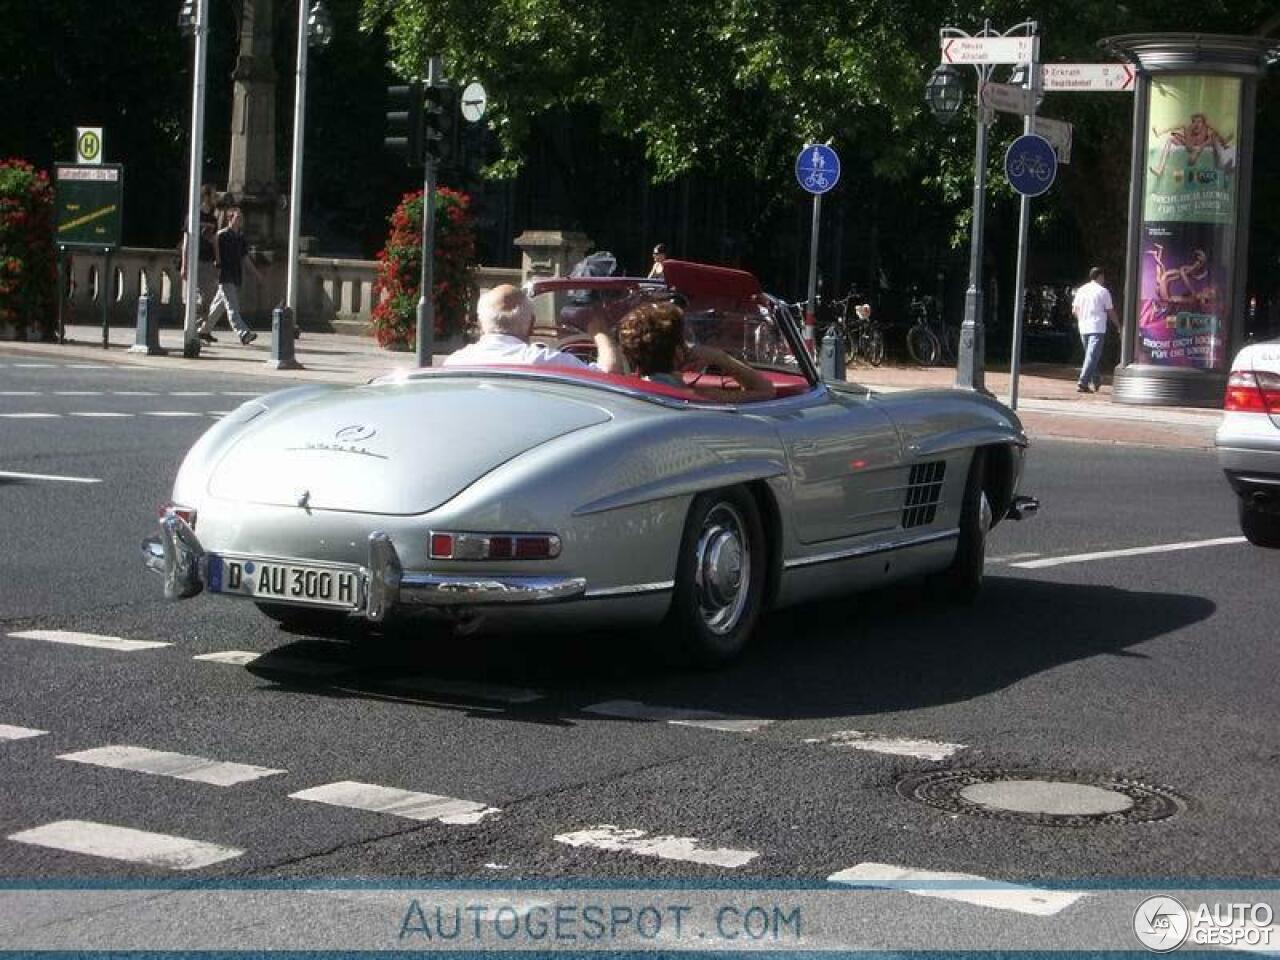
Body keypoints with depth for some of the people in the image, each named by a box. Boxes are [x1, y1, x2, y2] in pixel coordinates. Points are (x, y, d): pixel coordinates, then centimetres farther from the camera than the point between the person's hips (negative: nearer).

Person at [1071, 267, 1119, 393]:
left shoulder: (1081, 290, 10)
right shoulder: (1103, 291, -5)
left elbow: (1074, 310, 11)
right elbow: (1110, 312, -1)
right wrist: (1118, 326, 12)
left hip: (1083, 328, 6)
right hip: (1097, 328, -6)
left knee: (1090, 355, 18)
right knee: (1092, 356, -8)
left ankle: (1096, 381, 28)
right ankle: (1083, 382, -17)